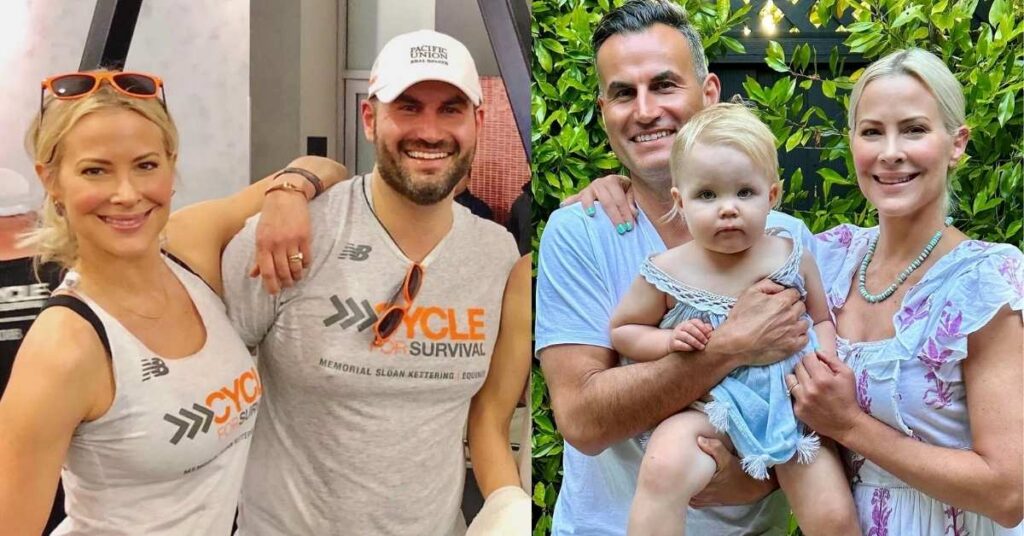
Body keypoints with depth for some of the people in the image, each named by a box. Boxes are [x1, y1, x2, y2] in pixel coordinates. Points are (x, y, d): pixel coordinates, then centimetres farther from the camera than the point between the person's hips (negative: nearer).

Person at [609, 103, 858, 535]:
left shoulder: (793, 258, -1)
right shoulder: (667, 273, -6)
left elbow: (821, 320, 13)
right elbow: (622, 330, 6)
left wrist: (827, 363, -7)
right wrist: (668, 342, -14)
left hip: (792, 405, 2)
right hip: (708, 408, -2)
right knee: (663, 467, -32)